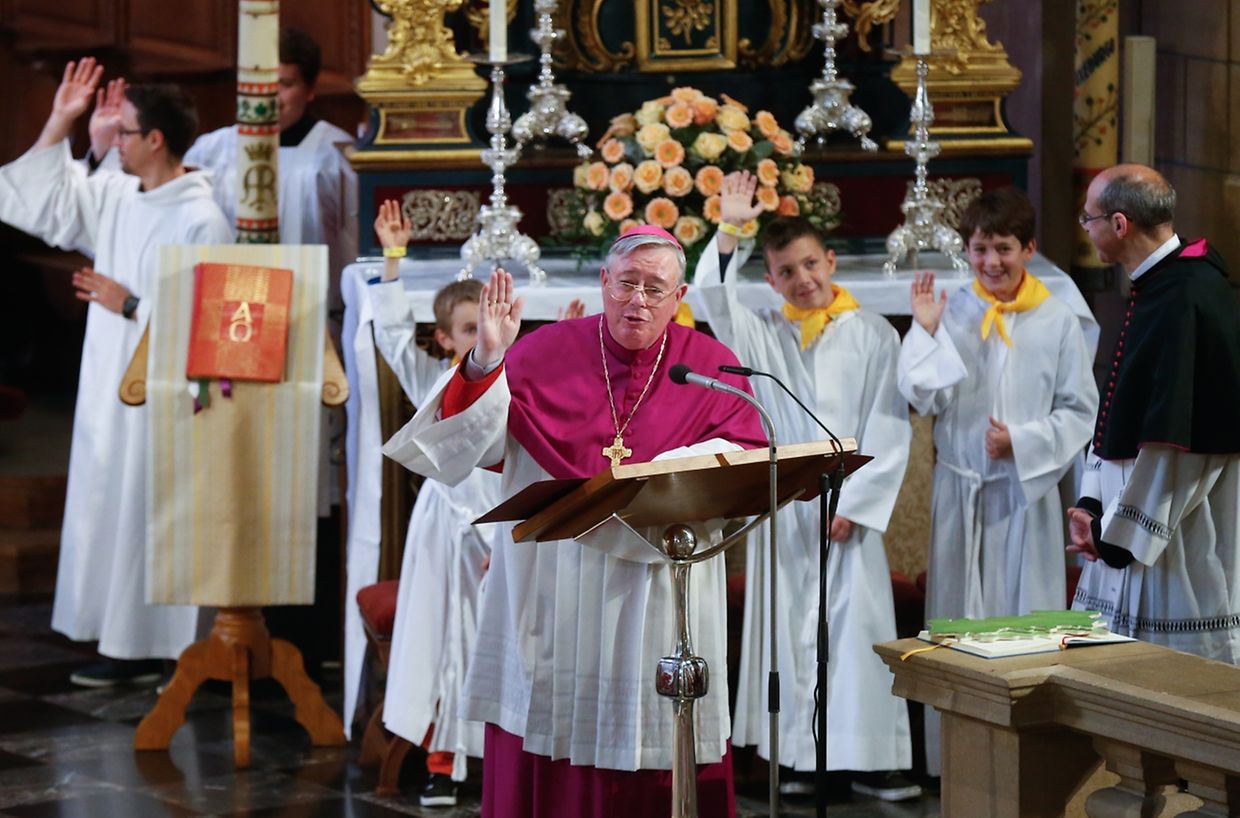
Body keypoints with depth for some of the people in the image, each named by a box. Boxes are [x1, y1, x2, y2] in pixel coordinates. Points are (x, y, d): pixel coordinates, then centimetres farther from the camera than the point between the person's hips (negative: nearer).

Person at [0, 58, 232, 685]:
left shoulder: (201, 222, -17)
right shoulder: (116, 196, 7)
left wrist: (129, 305, -14)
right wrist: (60, 123, 8)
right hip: (112, 391, 9)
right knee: (114, 512, 12)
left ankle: (182, 653, 7)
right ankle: (130, 645, 21)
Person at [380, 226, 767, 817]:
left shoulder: (711, 365, 5)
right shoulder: (544, 352, 2)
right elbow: (477, 441, -4)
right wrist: (486, 363, -20)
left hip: (659, 593, 0)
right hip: (551, 596, 0)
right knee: (548, 748, 3)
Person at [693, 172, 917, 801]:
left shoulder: (873, 335, 2)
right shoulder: (763, 335, 7)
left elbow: (889, 429, -2)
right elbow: (712, 298, -10)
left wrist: (855, 503, -8)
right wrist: (729, 229, -19)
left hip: (850, 508, -1)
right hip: (783, 508, 2)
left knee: (857, 626, -4)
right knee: (789, 628, 3)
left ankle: (867, 759, 0)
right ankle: (795, 755, 9)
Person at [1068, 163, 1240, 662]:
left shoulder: (1188, 301, -20)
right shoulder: (1153, 290, 11)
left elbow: (1180, 440, -22)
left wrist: (1121, 532, -16)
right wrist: (1092, 501, 7)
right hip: (1132, 518, 10)